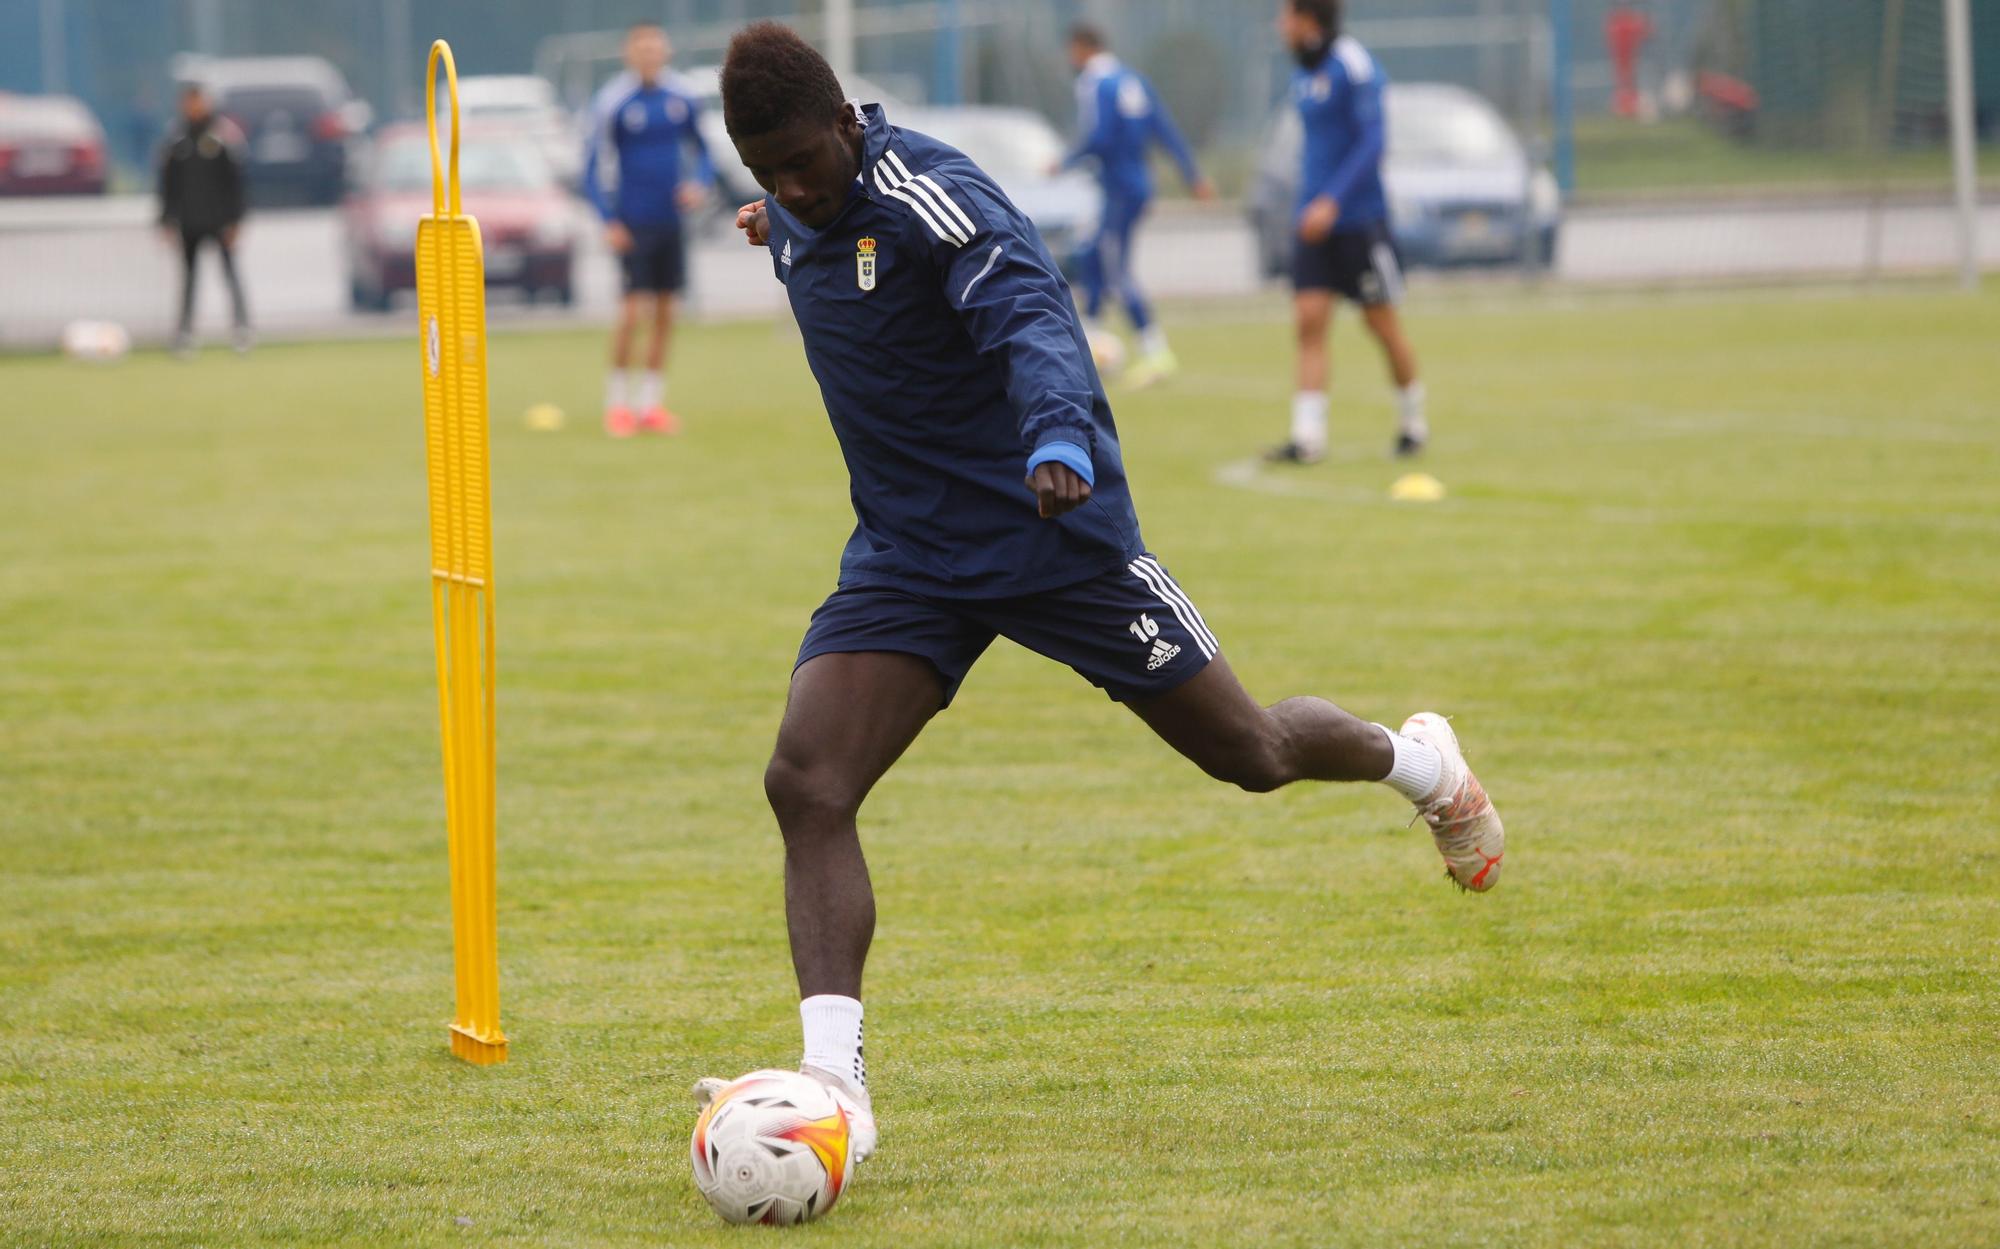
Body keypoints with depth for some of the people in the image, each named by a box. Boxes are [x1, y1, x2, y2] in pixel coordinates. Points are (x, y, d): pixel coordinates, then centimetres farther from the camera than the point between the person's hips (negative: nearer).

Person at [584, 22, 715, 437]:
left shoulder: (680, 102, 6)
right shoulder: (612, 103, -7)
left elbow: (702, 152, 17)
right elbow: (594, 167, -4)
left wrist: (701, 183, -3)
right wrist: (608, 220, -12)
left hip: (670, 219, 5)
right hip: (633, 224, -5)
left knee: (665, 313, 5)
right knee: (633, 309, -11)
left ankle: (651, 403, 14)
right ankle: (617, 401, 1)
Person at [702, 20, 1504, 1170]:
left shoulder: (926, 193, -23)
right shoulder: (799, 211, 1)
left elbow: (1032, 314, -39)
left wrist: (1059, 437, -54)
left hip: (1057, 532, -6)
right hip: (905, 556, 6)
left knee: (1249, 755, 9)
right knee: (804, 784, -17)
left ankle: (1420, 762, 43)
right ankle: (836, 1083, -21)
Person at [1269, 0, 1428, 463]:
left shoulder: (1353, 65, -14)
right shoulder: (1304, 74, 11)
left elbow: (1373, 141, -19)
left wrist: (1332, 200, -24)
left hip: (1360, 220, -7)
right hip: (1315, 218, 7)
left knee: (1382, 323, 4)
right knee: (1309, 320, -5)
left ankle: (1413, 422, 21)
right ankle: (1307, 437, -10)